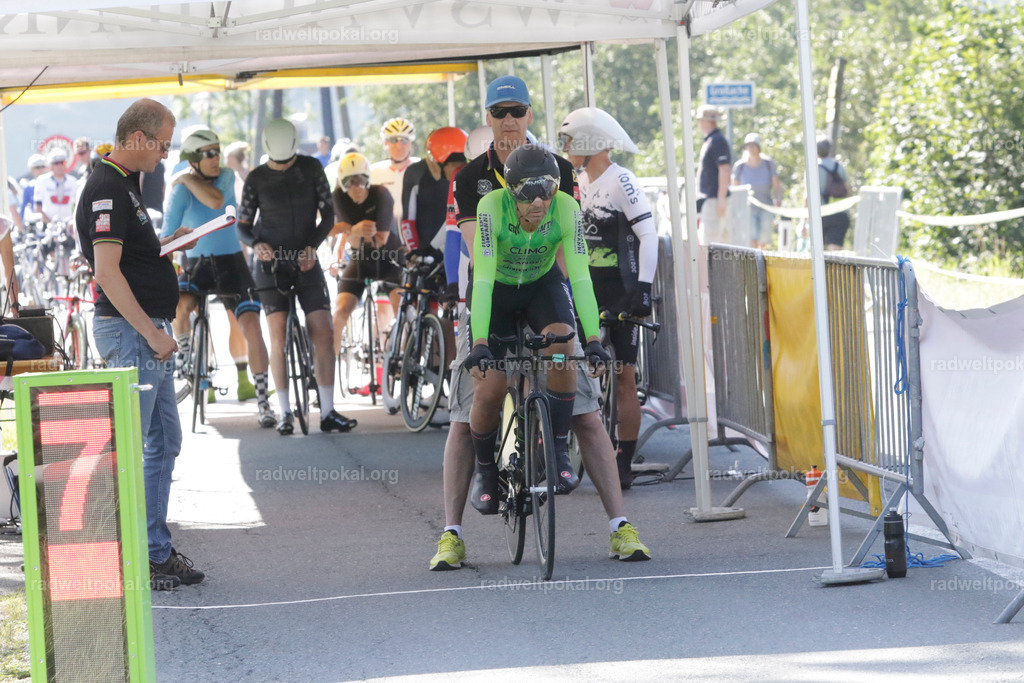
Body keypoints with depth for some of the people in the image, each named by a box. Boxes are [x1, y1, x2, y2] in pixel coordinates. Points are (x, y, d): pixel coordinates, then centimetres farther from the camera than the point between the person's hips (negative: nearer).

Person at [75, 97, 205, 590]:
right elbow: (107, 272, -22)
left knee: (163, 443, 14)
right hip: (129, 329, -11)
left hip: (148, 330, 11)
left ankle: (157, 550, 19)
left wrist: (167, 244, 12)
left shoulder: (126, 184, 16)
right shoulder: (107, 190, -16)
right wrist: (151, 332, -22)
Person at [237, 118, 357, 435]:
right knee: (278, 335, -10)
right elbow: (243, 225, 2)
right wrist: (256, 244, -20)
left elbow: (328, 214, 1)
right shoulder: (257, 178, -1)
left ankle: (328, 412, -5)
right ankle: (284, 412, -4)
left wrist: (312, 246, -14)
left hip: (306, 262, 1)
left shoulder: (311, 168, 1)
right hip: (271, 262, -1)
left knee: (324, 334, -7)